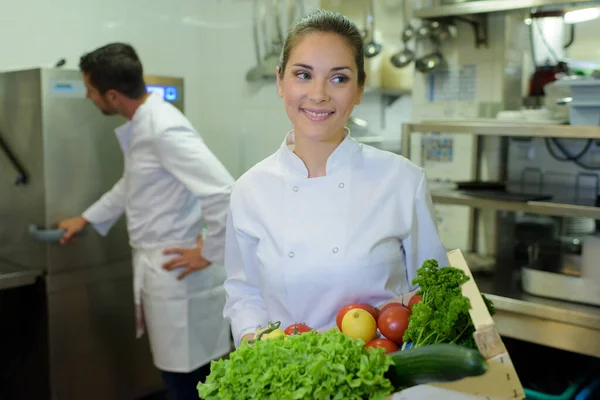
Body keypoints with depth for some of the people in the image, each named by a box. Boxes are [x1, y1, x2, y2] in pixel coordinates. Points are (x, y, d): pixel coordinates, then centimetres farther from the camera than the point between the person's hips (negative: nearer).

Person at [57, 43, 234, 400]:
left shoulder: (165, 130, -24)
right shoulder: (141, 124, 7)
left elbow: (227, 195, -31)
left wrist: (209, 253, -20)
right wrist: (87, 219, 27)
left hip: (178, 272, -9)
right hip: (157, 267, 9)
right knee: (178, 369, 23)